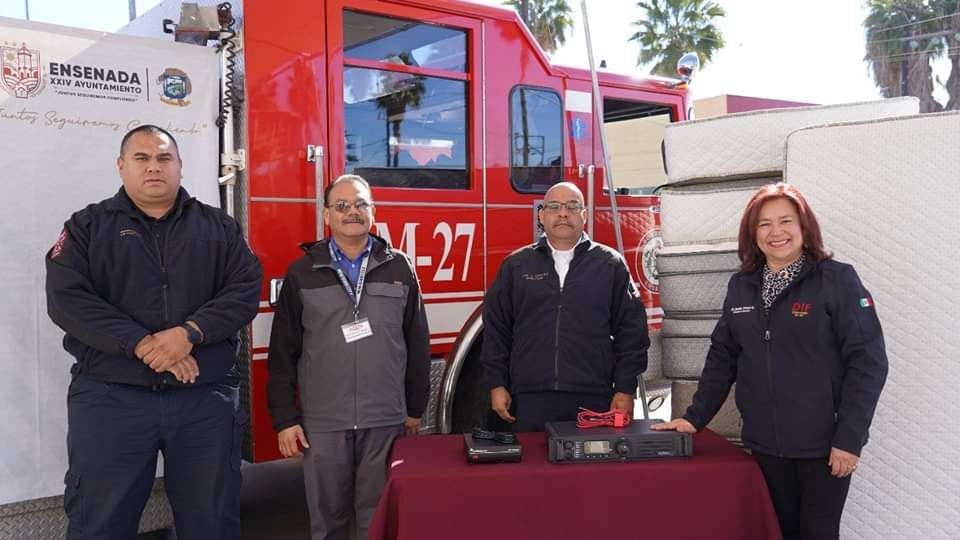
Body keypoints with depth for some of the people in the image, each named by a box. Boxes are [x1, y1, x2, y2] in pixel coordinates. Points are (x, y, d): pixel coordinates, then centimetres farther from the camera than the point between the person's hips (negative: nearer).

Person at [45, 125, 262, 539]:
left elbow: (246, 289, 0)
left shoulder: (218, 226, 11)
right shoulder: (88, 225, 7)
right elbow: (66, 298, -6)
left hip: (206, 397, 2)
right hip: (110, 397, -1)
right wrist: (142, 344, -17)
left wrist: (190, 333, -17)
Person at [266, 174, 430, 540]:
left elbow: (417, 344, 7)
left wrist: (415, 409, 8)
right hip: (322, 422, 0)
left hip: (386, 420, 0)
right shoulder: (302, 273, 4)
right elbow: (283, 352, 3)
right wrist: (284, 418, -1)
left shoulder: (398, 268, 5)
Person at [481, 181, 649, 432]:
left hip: (593, 401, 0)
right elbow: (495, 328, 10)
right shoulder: (516, 265, 9)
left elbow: (631, 330, 5)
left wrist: (625, 390, 0)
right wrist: (497, 385, 5)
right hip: (530, 400, 1)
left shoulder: (610, 265, 7)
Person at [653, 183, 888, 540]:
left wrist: (849, 439, -14)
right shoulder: (741, 286, 6)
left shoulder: (837, 280, -7)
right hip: (765, 443, 4)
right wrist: (695, 417, 4)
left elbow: (868, 361, -10)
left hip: (823, 444, -4)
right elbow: (722, 357, 11)